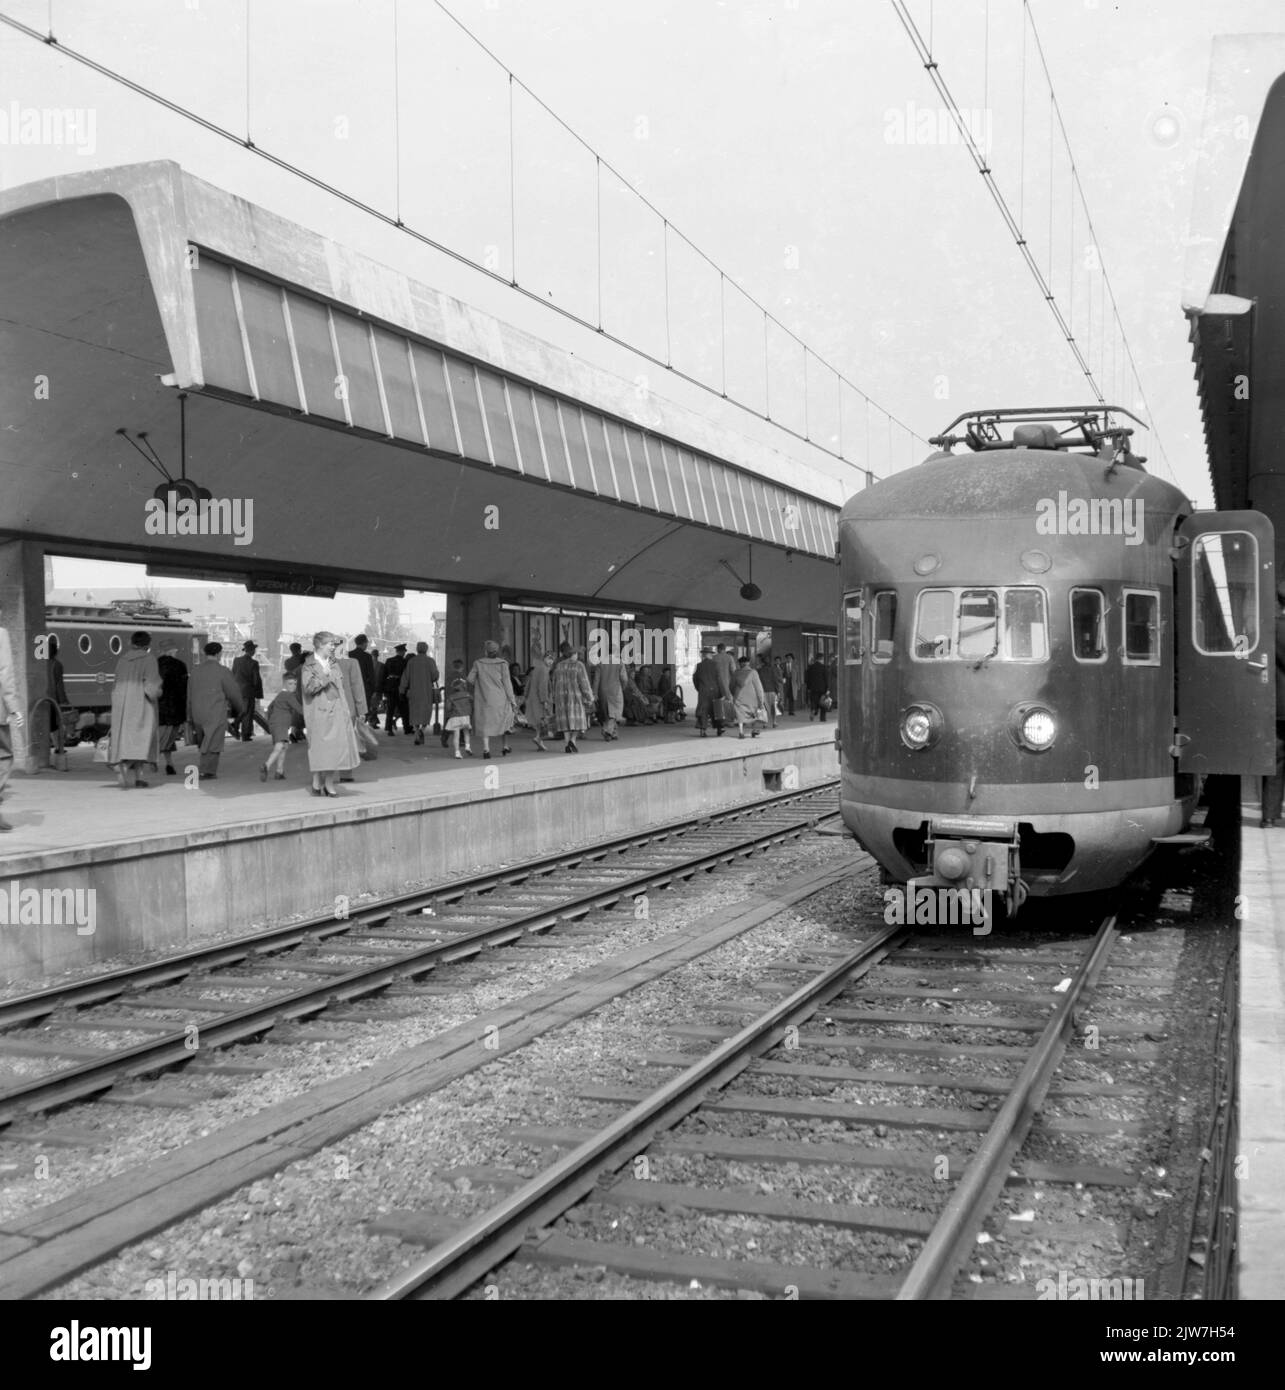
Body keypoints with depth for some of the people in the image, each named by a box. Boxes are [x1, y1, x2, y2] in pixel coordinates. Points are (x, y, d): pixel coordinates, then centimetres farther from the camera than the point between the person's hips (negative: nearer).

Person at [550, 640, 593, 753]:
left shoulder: (558, 666, 5)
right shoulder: (579, 665, -7)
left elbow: (553, 683, 8)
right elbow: (584, 683, -9)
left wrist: (554, 698, 15)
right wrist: (589, 698, -4)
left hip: (561, 696, 3)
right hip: (575, 696, -3)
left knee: (566, 720, 7)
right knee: (576, 719, 4)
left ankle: (568, 745, 2)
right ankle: (572, 740, -17)